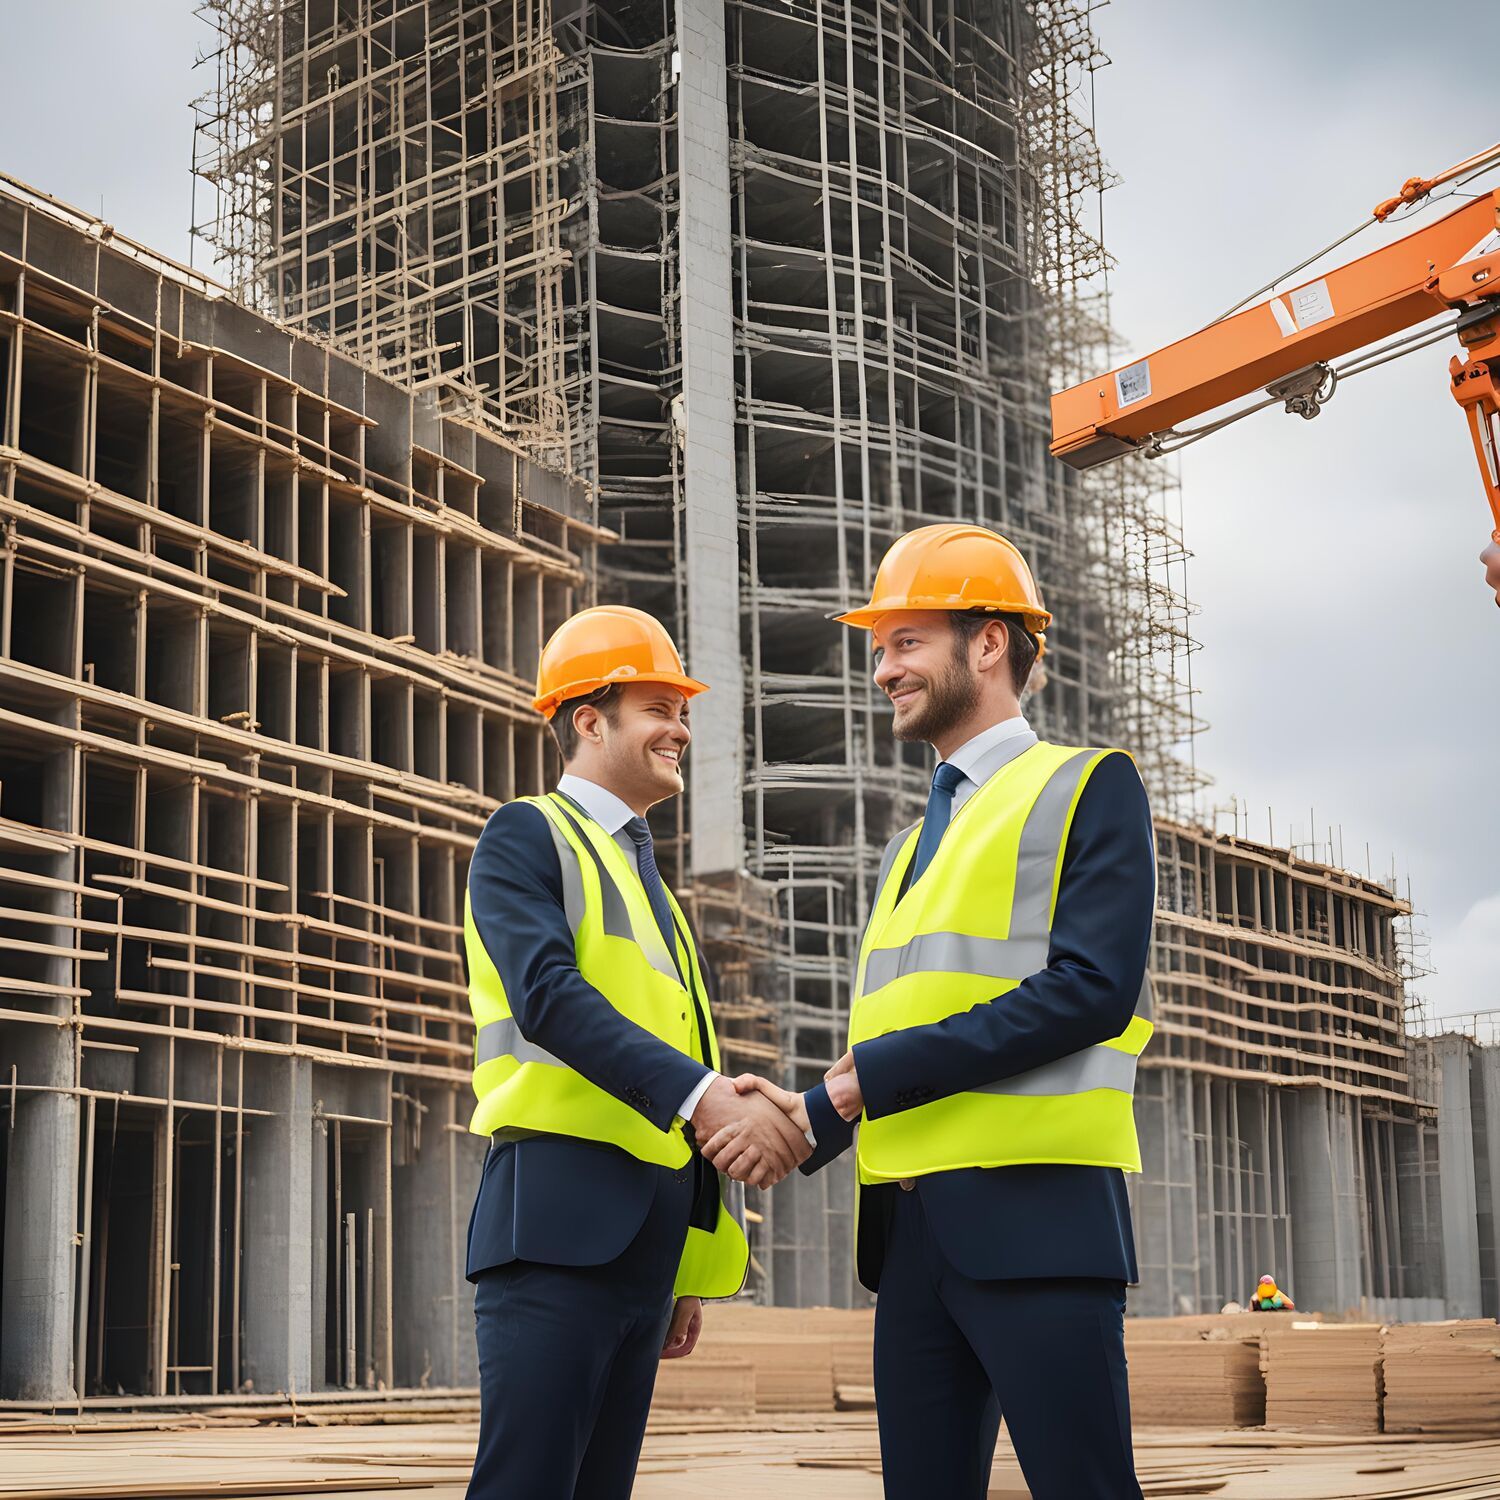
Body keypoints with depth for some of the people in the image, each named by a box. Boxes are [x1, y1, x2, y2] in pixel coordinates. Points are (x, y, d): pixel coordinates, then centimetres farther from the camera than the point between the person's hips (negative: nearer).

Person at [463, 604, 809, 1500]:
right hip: (560, 1210, -8)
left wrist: (691, 1271, 20)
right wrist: (706, 1097, -28)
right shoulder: (527, 836, 1)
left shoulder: (650, 884, 26)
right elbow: (547, 993, -17)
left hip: (649, 1231, 8)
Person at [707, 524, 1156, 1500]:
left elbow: (1091, 987, -13)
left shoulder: (1088, 788, 2)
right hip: (909, 1223, 7)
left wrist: (864, 1082, -13)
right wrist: (809, 1119, 1)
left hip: (1034, 1208, -7)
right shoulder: (908, 851, 25)